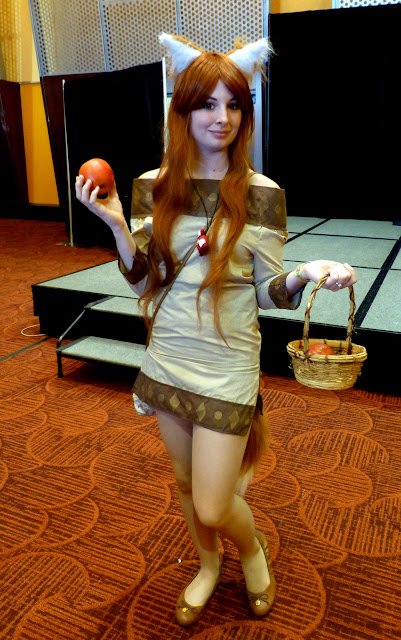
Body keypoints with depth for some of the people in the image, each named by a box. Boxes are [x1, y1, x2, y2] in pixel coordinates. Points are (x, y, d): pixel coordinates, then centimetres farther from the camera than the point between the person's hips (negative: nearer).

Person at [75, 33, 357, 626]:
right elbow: (144, 282, 1)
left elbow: (268, 293, -7)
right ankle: (208, 566, 51)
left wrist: (306, 274, -27)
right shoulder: (153, 187, -1)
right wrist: (117, 225, -14)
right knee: (186, 482, 21)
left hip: (227, 366, -4)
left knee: (213, 506, 2)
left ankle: (253, 549, 40)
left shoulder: (260, 193, -10)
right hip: (168, 358, 4)